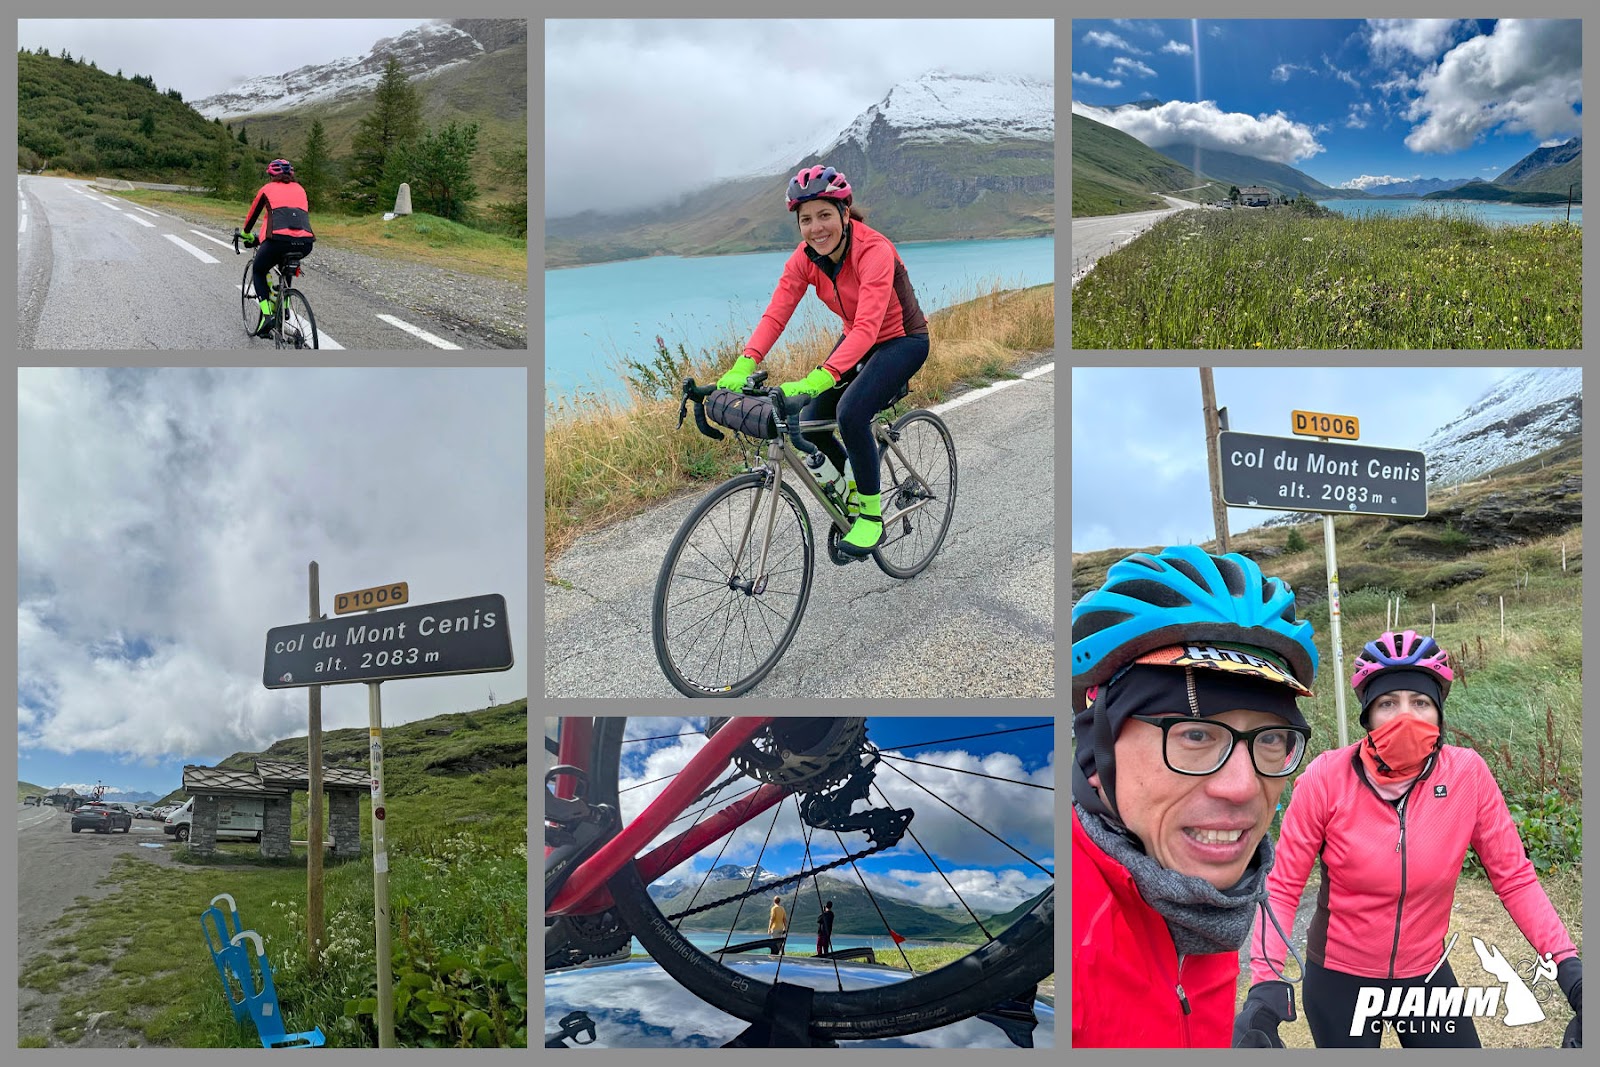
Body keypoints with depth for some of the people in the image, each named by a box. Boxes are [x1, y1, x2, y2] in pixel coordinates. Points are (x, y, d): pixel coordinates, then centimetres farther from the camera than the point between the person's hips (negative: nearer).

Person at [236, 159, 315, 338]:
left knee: (258, 271, 23)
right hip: (305, 244, 4)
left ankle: (266, 315, 4)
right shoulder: (299, 190, 27)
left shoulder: (267, 189, 18)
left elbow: (252, 215, 29)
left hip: (279, 240, -4)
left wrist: (246, 235, 47)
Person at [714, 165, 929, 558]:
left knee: (851, 413, -29)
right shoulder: (806, 257, -13)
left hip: (902, 340, -6)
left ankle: (871, 515, -11)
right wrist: (743, 366, -39)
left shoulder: (874, 251, -32)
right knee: (809, 425, -8)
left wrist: (819, 378, -56)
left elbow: (867, 327, -43)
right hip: (856, 341, 6)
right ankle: (849, 477, 25)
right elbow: (775, 315, -21)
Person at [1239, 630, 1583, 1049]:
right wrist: (1266, 989, -27)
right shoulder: (1327, 778, -18)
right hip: (1339, 981, -1)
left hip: (1426, 975, 2)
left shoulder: (1468, 774, -14)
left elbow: (1514, 877, -7)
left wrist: (1568, 966, -19)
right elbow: (1282, 887, -15)